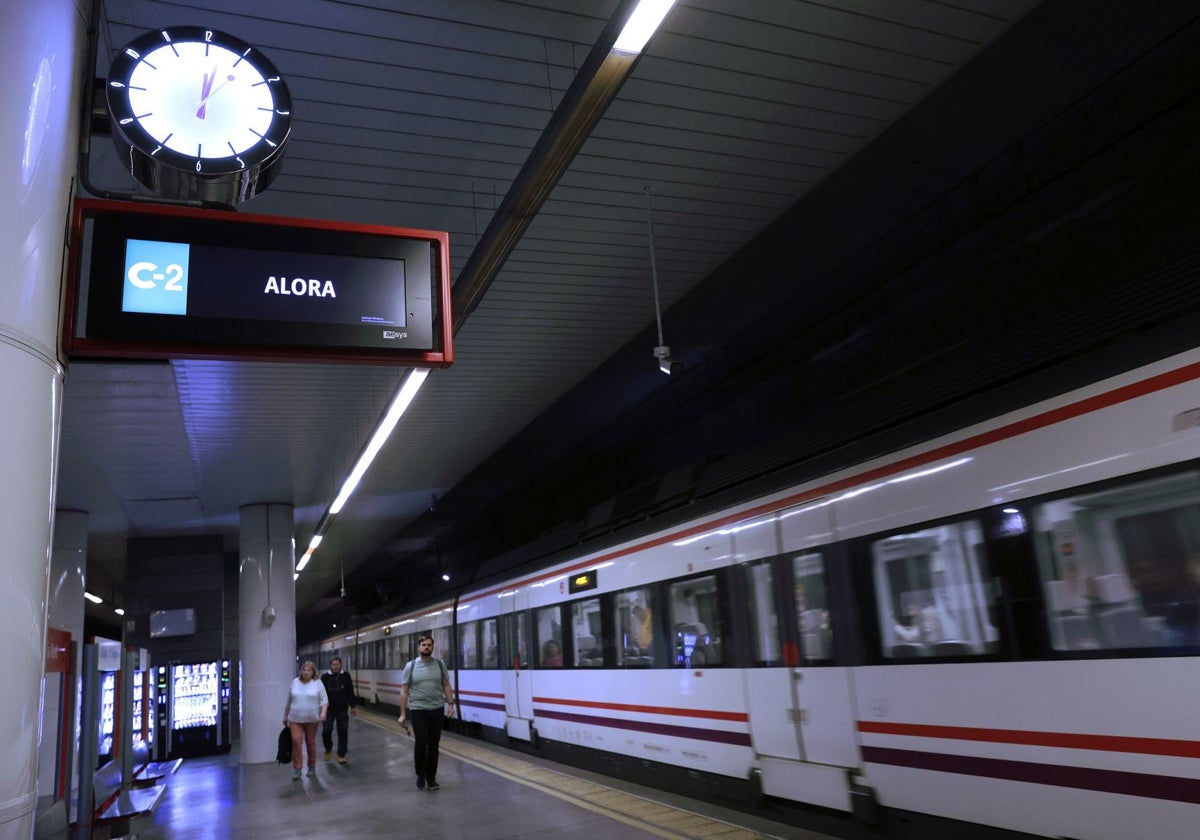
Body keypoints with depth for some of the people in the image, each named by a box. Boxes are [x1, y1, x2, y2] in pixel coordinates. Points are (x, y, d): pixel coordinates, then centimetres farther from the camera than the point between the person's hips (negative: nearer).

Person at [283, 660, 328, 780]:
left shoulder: (318, 683, -3)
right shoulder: (295, 682, 5)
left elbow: (324, 700, -5)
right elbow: (288, 702, 12)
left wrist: (323, 712, -20)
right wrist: (285, 716, 14)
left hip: (311, 719, -1)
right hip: (295, 719, 1)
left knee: (311, 742, 7)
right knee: (296, 741, -11)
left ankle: (312, 767, 20)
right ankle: (297, 768, -3)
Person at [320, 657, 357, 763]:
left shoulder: (346, 676, 1)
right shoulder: (325, 677, 0)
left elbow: (350, 692, 4)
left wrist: (352, 707, 3)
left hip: (342, 710, 0)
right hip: (329, 709, 0)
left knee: (343, 733, 1)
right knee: (326, 730, -5)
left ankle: (341, 755, 12)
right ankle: (328, 749, 25)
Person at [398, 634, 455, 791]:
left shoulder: (440, 664, 4)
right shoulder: (411, 666, -1)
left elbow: (446, 685, 6)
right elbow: (404, 691, 1)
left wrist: (450, 704, -4)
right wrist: (402, 714, -3)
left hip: (437, 709, 2)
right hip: (418, 710, -2)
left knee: (434, 745, 5)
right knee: (421, 742, -11)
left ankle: (431, 778, 18)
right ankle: (420, 775, 11)